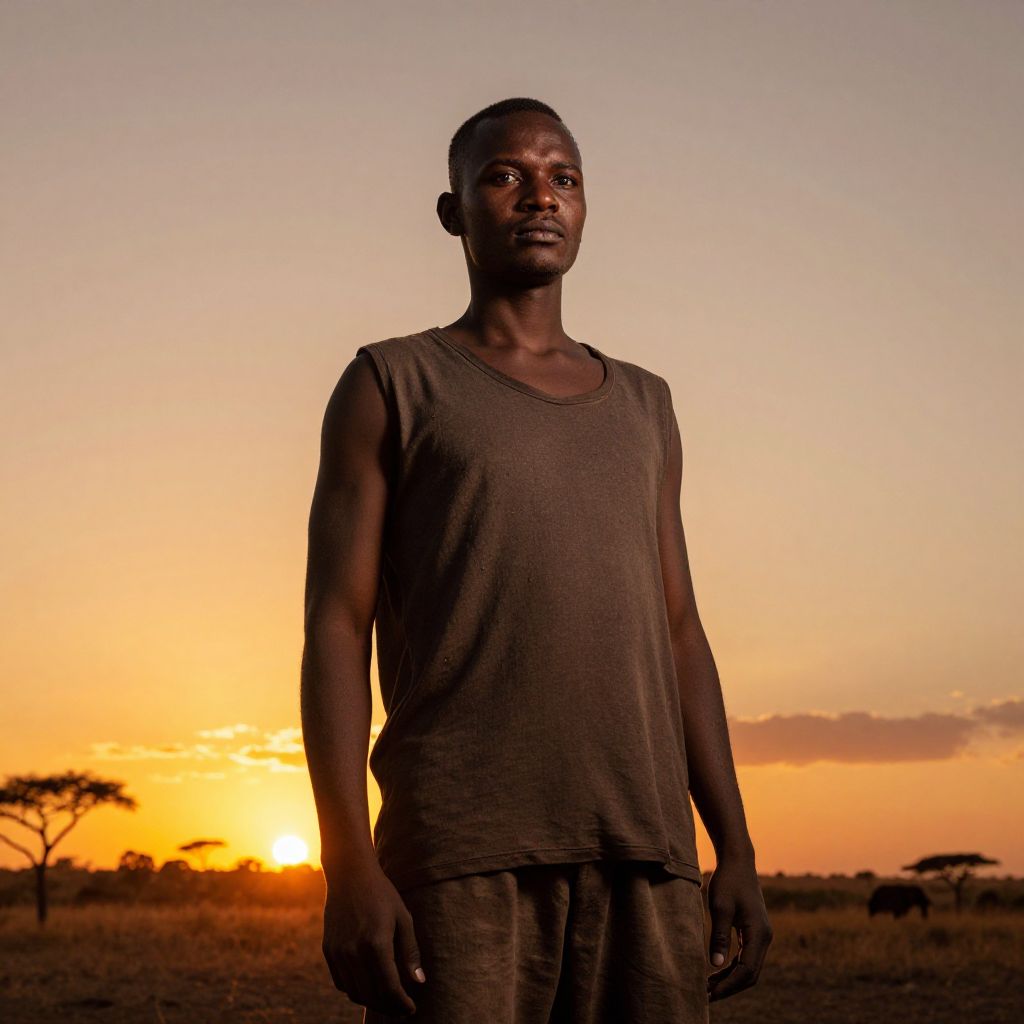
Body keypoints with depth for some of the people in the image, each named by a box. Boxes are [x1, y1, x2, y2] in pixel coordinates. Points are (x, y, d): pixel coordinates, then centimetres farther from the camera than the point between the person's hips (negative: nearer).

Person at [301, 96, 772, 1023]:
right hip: (459, 852, -4)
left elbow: (678, 635, 18)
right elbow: (336, 628, -1)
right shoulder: (389, 386, 7)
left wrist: (736, 849, 8)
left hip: (642, 858, 4)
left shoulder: (642, 408, 20)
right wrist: (348, 867, -12)